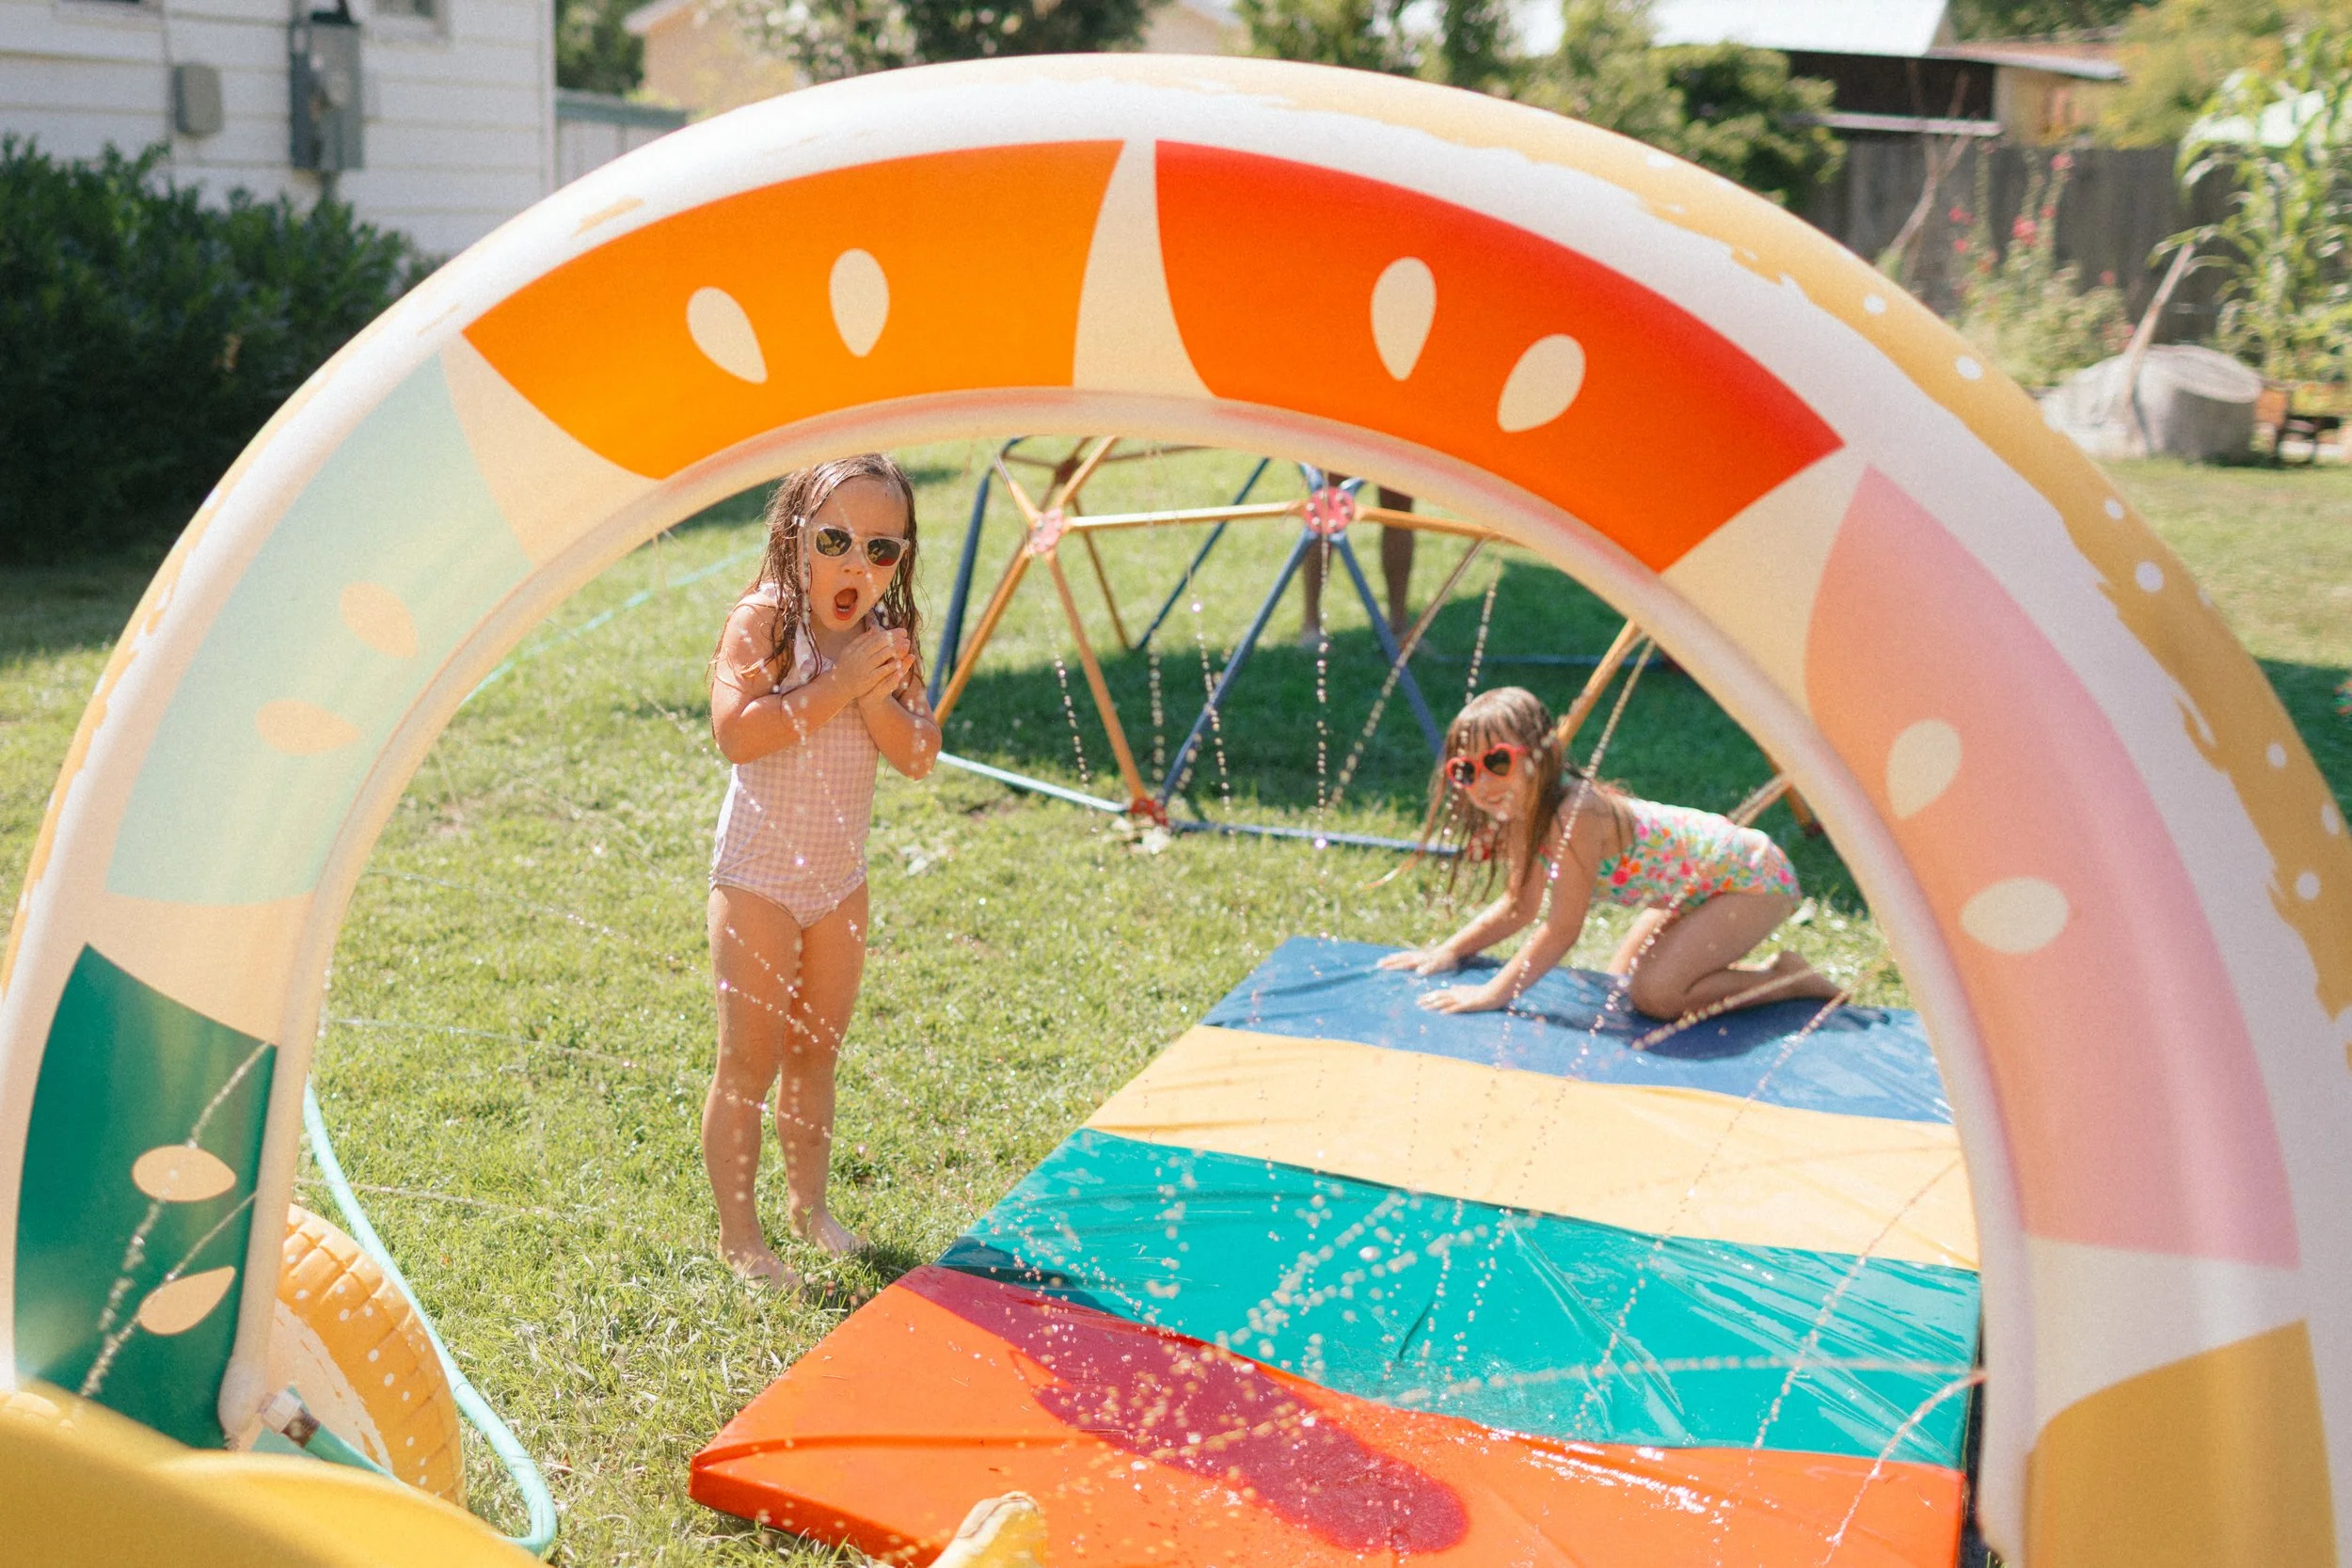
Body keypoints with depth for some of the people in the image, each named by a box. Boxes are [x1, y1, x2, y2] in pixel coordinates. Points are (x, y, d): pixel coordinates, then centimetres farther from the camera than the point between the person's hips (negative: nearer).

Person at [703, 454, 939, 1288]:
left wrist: (878, 695, -20)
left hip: (840, 879, 6)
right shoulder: (761, 621, -14)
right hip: (758, 877, -5)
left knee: (815, 1055, 18)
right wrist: (837, 687, -27)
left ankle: (808, 1201, 33)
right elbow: (736, 731, -28)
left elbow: (919, 756, -4)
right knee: (750, 1062, 0)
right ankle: (737, 1230, 13)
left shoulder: (887, 640, 2)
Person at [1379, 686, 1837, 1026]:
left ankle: (1791, 978, -1)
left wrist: (1494, 992, -24)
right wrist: (1449, 951, 2)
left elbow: (1561, 931, -28)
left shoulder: (1575, 815, -33)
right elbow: (1520, 905, 9)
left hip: (1755, 875, -9)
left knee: (1654, 994, -19)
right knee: (1624, 979, 13)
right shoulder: (1522, 813, -6)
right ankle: (1752, 970, 26)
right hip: (1701, 886, 9)